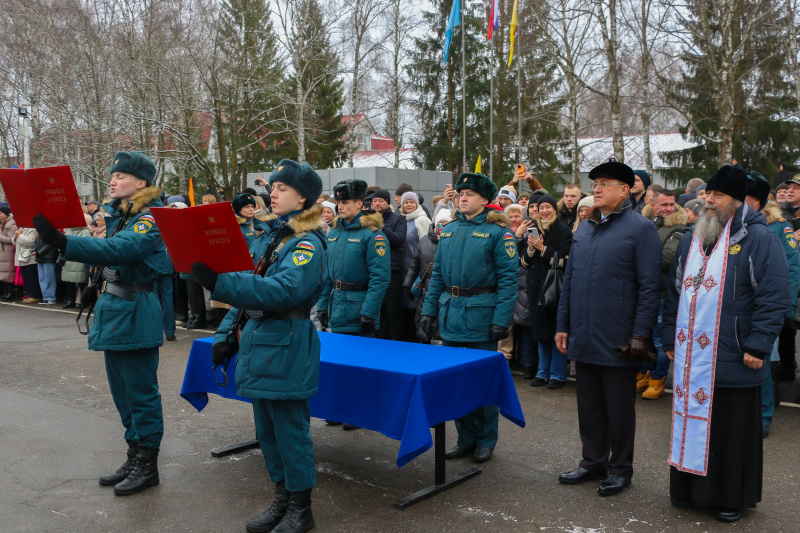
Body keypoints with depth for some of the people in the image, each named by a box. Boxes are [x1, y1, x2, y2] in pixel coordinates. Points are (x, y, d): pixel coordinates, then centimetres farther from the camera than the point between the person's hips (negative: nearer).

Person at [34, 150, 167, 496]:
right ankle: (134, 458, 28)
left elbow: (117, 250, -31)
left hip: (135, 315, -9)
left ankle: (147, 466, 13)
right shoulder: (118, 216, 14)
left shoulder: (150, 220, -14)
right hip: (113, 311, 9)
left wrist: (62, 242, -39)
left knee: (141, 393, 0)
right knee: (123, 393, 16)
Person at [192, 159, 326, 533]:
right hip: (257, 345, 8)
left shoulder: (308, 244, -12)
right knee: (267, 432, 16)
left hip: (286, 351, -8)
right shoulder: (266, 239, 13)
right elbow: (247, 291, 18)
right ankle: (282, 500, 31)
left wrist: (219, 282, -33)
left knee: (290, 432, 2)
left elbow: (282, 290, -28)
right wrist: (226, 334, 10)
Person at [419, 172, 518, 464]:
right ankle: (465, 438, 26)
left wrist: (501, 320, -18)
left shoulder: (498, 231, -7)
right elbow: (437, 274, 13)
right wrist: (428, 311, 7)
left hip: (481, 317, -6)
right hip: (451, 315, 6)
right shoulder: (449, 230, 11)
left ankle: (486, 441, 21)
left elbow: (508, 278, -12)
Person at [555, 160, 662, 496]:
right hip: (583, 338, 6)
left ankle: (620, 469, 23)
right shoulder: (584, 229, 12)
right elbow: (569, 280, 15)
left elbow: (650, 287, -11)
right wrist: (562, 325, 11)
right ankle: (593, 462, 30)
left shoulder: (641, 228, -7)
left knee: (619, 408, 8)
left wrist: (640, 335, -15)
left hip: (618, 340, -6)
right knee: (589, 405, 15)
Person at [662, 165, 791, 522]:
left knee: (732, 429, 6)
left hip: (732, 359, -5)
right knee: (691, 422, 12)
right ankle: (690, 489, 27)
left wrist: (757, 346, -15)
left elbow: (775, 297, -11)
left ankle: (732, 498, 22)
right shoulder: (691, 238, 13)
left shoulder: (757, 239, -7)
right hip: (690, 357, 5)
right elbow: (674, 290, 17)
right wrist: (670, 338, 13)